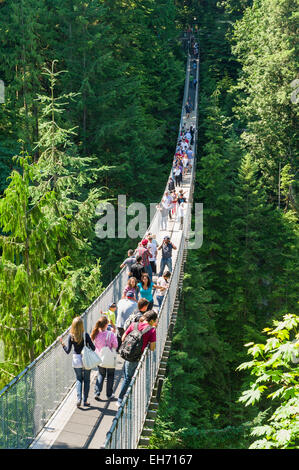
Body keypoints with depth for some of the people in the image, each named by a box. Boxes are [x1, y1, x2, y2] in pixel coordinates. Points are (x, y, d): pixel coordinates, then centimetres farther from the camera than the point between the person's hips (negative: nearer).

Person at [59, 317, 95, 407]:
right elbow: (93, 348, -12)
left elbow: (68, 351, -5)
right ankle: (85, 401, 14)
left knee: (78, 380, 18)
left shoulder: (70, 336, -8)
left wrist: (62, 343, 8)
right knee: (86, 380, 13)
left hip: (76, 360, 2)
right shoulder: (85, 335, -13)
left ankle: (78, 399, 1)